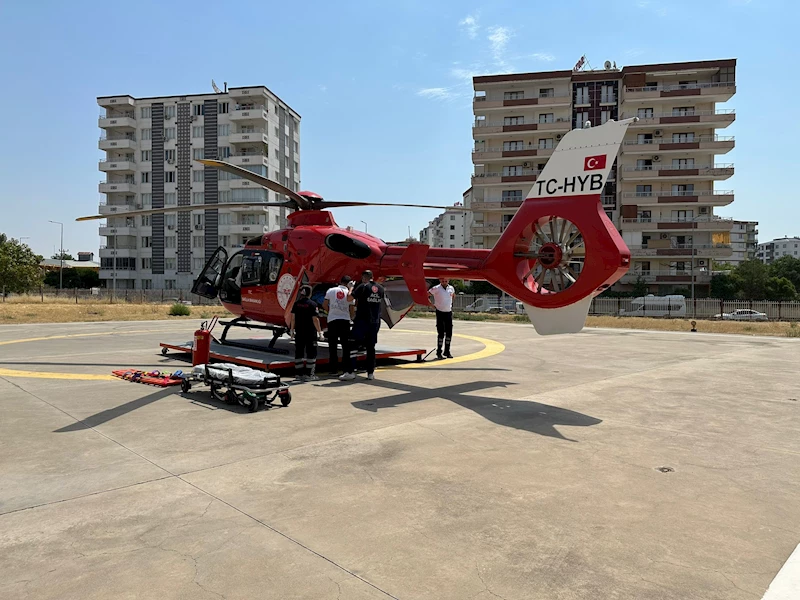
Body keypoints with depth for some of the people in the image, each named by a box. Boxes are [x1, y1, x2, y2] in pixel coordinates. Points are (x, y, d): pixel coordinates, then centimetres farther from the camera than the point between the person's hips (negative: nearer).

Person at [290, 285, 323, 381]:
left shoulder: (296, 304, 4)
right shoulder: (313, 304, -9)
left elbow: (293, 318, 5)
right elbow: (315, 319, -13)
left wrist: (292, 330, 15)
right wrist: (319, 331, -6)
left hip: (299, 332, 4)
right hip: (310, 333, -4)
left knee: (299, 353, 11)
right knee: (311, 353, 3)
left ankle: (299, 374, 14)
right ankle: (310, 375, 1)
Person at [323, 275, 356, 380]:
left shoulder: (331, 291, 3)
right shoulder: (349, 293, 1)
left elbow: (324, 305, 3)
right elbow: (351, 309, 2)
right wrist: (351, 317, 21)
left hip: (332, 320, 1)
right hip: (345, 320, -1)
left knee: (333, 346, 12)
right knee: (346, 347, -3)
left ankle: (334, 370, 18)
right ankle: (348, 371, -12)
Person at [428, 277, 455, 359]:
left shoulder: (451, 288, 4)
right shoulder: (436, 289, -11)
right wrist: (431, 304, -9)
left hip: (449, 312, 5)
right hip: (440, 313, -5)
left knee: (449, 333, 7)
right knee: (441, 333, -5)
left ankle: (447, 351, 19)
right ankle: (439, 352, 5)